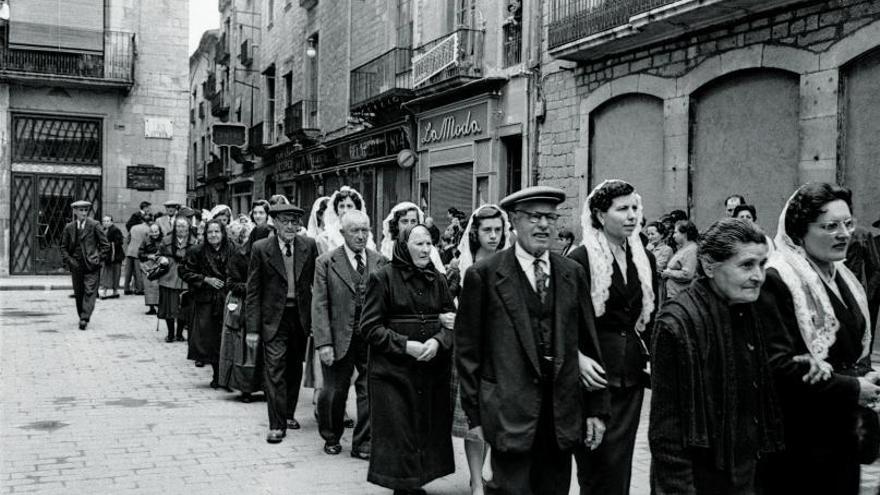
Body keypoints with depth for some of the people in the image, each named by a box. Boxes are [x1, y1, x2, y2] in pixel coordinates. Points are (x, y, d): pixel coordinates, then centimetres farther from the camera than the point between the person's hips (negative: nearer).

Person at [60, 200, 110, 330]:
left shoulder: (94, 225, -2)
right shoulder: (69, 227, 7)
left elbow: (105, 245, 1)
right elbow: (64, 247, 13)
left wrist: (99, 259, -6)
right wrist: (68, 260, 0)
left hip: (91, 265, -3)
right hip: (76, 265, 3)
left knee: (90, 292, -11)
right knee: (78, 293, 10)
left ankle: (85, 318, -15)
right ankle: (82, 316, 24)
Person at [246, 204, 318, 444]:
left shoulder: (309, 246, -1)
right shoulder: (261, 249, -6)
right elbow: (253, 290, -4)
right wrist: (253, 327, -8)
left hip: (301, 314, 3)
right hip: (274, 317, -3)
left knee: (295, 368, 14)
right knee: (275, 368, -7)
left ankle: (288, 413, 31)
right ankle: (277, 424, -1)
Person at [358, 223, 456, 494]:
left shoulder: (437, 279, 9)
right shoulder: (383, 278, -4)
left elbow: (452, 320, 8)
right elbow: (369, 328, -7)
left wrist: (438, 341, -12)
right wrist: (406, 345, -17)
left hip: (434, 369, 4)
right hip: (394, 370, -4)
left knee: (429, 430, 7)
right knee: (398, 434, -2)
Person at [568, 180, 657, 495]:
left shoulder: (644, 259, 9)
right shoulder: (581, 260, -10)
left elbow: (649, 317, 16)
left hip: (632, 374, 5)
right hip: (595, 373, -5)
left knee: (620, 461, 11)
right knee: (597, 466, 1)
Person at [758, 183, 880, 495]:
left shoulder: (844, 278, 11)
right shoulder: (777, 280, -17)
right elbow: (779, 364, -22)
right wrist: (852, 389, -16)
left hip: (844, 432, 8)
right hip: (799, 441, -8)